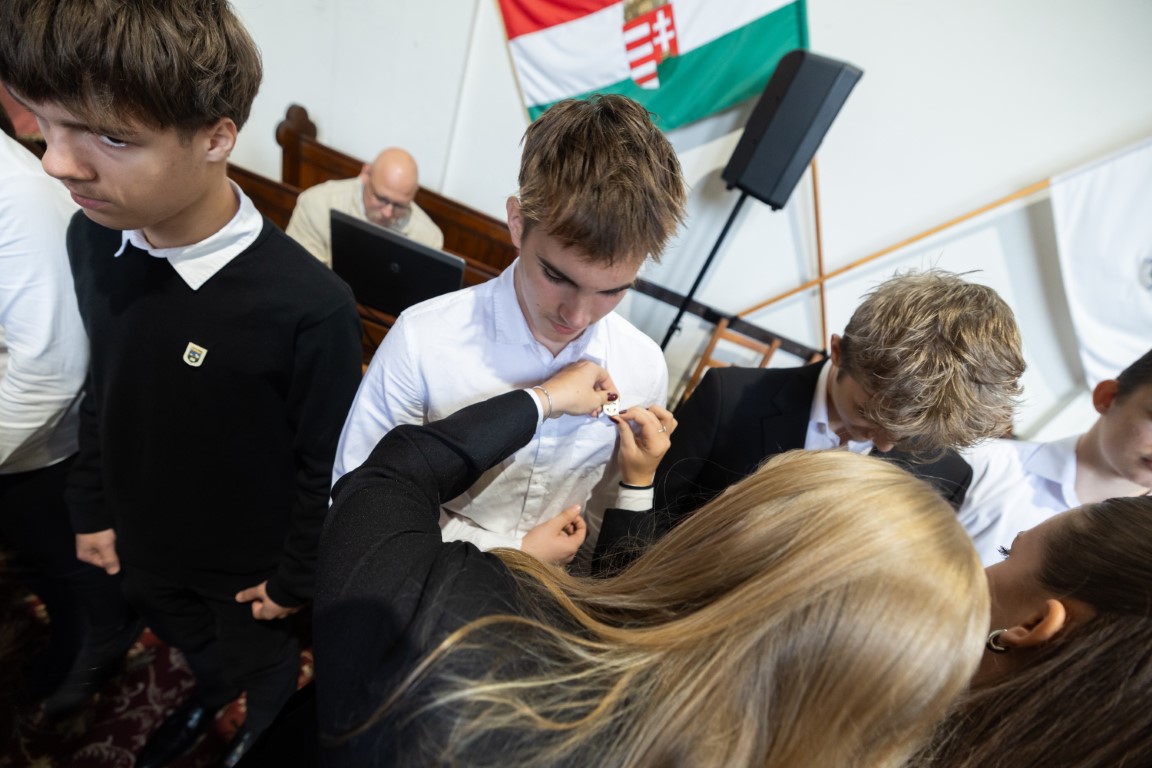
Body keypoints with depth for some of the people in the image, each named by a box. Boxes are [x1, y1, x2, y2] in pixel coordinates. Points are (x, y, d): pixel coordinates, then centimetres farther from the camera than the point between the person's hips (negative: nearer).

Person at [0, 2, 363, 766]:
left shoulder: (310, 304, -34)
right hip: (143, 543, 5)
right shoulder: (91, 238, -15)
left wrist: (294, 577, -9)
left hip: (247, 560, -5)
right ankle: (211, 692, 65)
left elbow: (328, 464, -21)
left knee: (260, 659, 25)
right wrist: (92, 507, 8)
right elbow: (100, 391, 1)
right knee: (192, 646, 33)